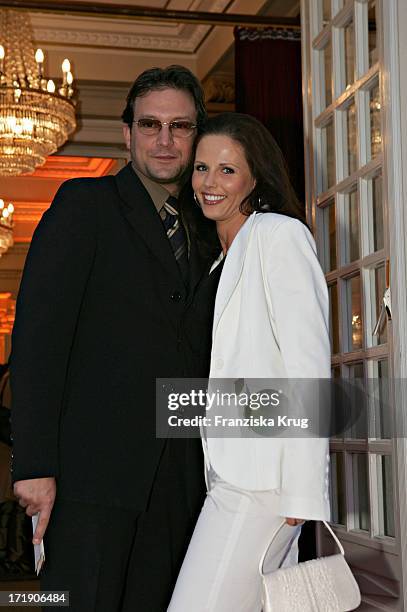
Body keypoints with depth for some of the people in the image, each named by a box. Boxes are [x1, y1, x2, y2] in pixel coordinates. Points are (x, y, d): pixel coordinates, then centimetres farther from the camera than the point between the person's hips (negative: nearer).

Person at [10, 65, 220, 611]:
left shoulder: (199, 239, 19)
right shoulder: (86, 204, 1)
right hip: (96, 467, -5)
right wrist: (35, 463, -16)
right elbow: (39, 334, -8)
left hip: (177, 479, 6)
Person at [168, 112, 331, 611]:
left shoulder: (279, 235, -3)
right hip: (232, 471, 8)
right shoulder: (224, 258, 23)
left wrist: (303, 491, -17)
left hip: (265, 472, -8)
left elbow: (308, 364, -11)